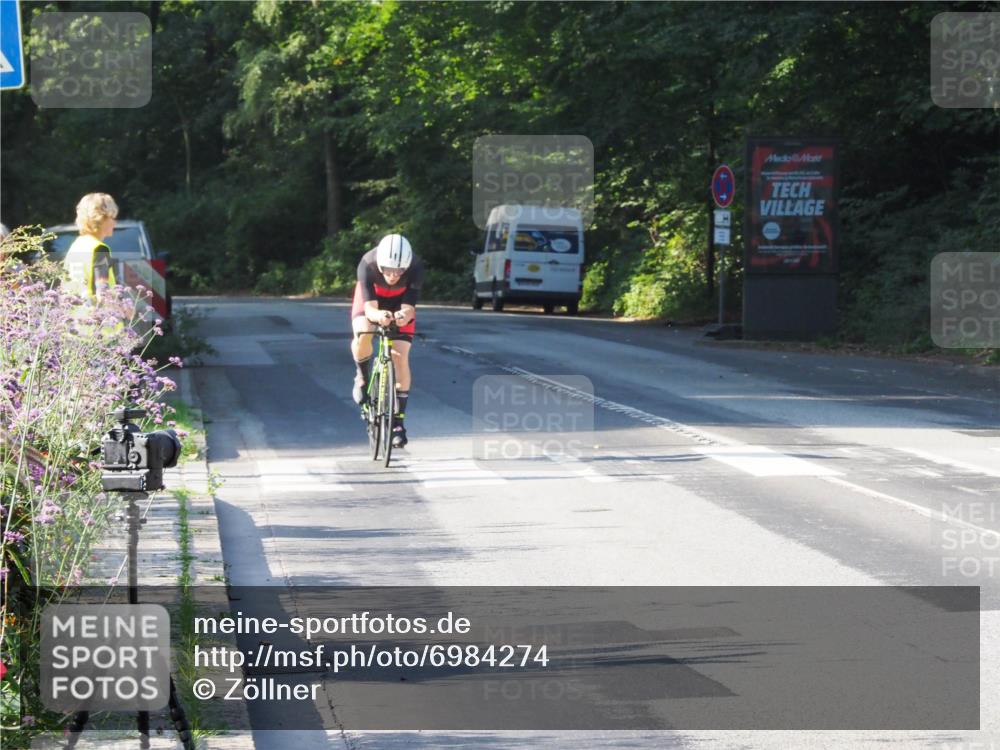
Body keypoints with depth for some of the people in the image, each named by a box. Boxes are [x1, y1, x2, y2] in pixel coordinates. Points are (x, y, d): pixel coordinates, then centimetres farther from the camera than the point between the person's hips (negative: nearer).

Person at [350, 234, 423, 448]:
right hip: (372, 299, 0)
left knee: (401, 357, -12)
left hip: (400, 304, 1)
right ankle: (362, 377, 0)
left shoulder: (415, 268, -35)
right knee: (363, 334, -32)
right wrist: (378, 315, -62)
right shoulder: (367, 265, -37)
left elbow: (409, 309, -35)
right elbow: (369, 308, -39)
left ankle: (398, 421, -2)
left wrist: (404, 316, -59)